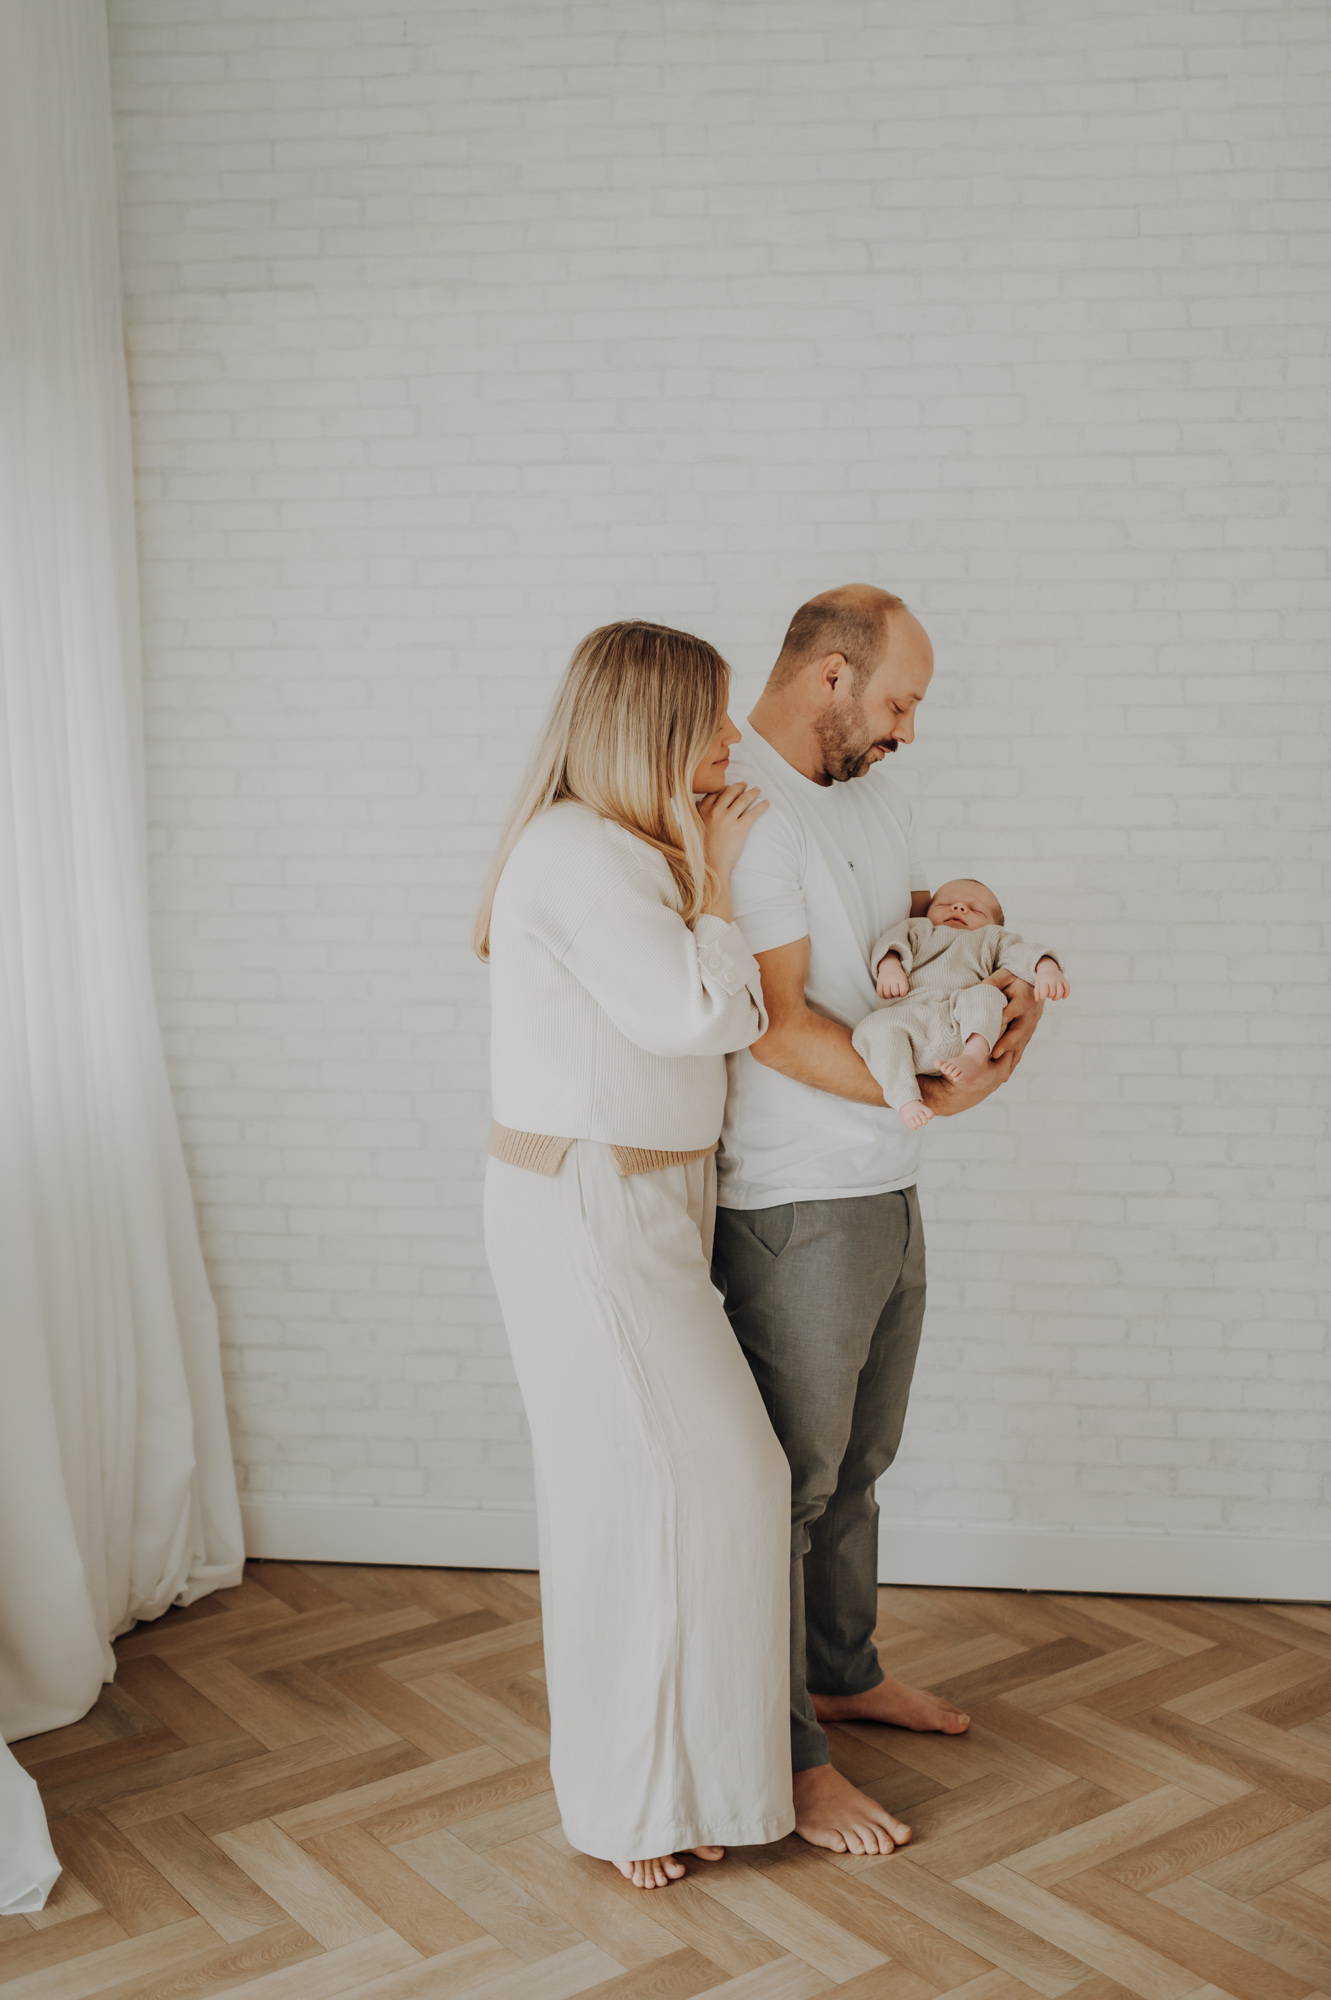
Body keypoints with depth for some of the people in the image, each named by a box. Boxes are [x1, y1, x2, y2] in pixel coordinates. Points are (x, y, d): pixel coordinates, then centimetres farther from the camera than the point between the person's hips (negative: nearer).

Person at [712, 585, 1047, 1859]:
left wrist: (984, 976, 0)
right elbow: (778, 1024, -22)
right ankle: (787, 1756, 16)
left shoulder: (871, 787, 11)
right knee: (790, 1477, 2)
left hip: (884, 1189, 9)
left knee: (857, 1459, 22)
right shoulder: (742, 808, -18)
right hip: (796, 1206, -9)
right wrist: (927, 1093, -27)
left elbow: (917, 909, 22)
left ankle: (845, 1673, 40)